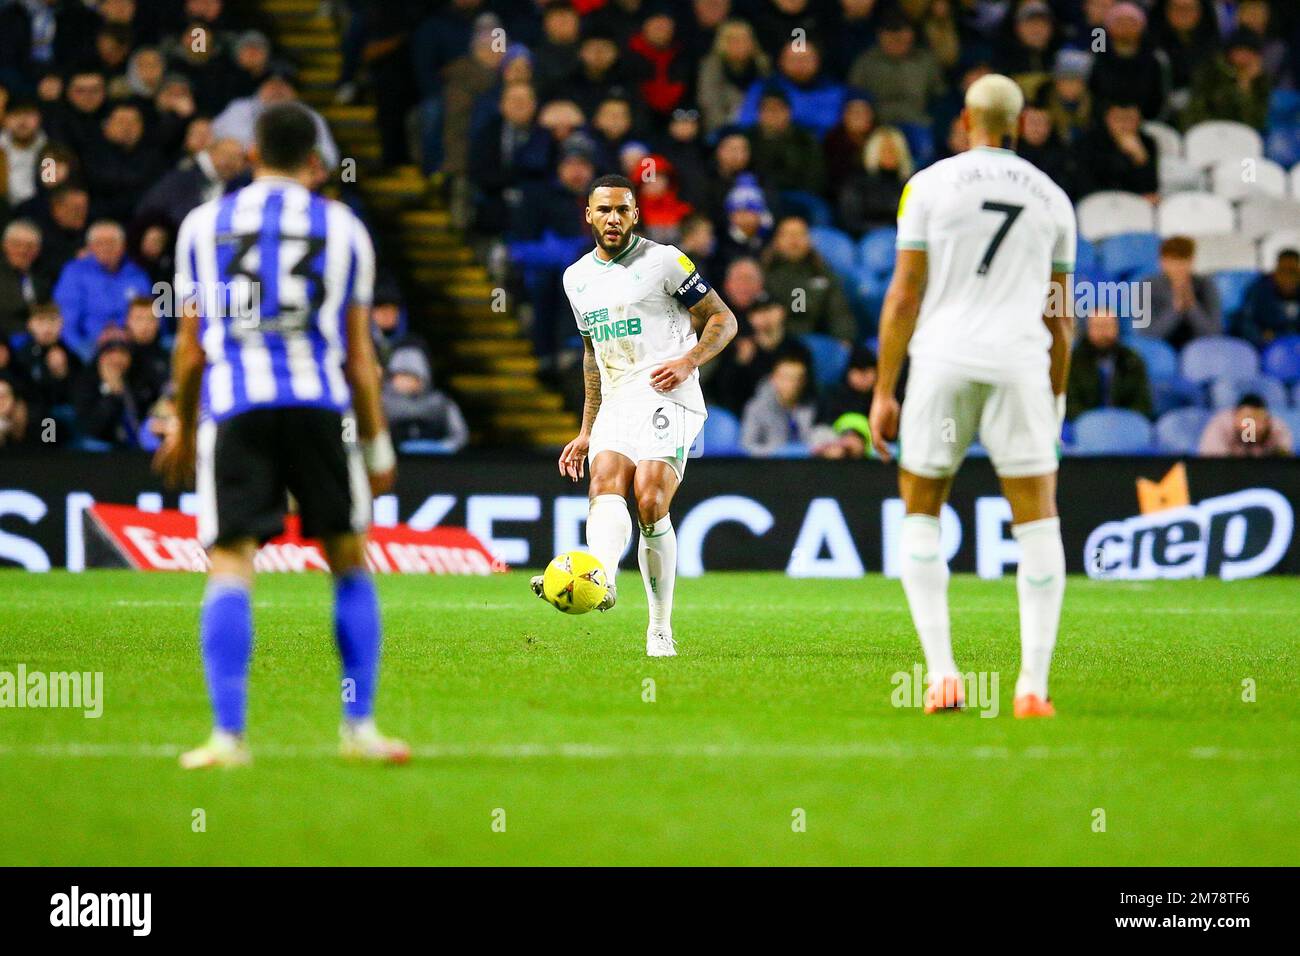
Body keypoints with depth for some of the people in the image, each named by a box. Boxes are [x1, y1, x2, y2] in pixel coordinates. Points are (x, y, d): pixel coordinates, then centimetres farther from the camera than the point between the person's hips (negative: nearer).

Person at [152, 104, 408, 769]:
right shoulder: (342, 229, 12)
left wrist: (182, 427, 25)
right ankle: (358, 727, 9)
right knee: (349, 562, 12)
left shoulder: (204, 225, 13)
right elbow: (358, 353, 11)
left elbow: (190, 345, 13)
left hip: (233, 409, 0)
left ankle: (227, 733, -15)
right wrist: (377, 446, 17)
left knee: (229, 566, -4)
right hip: (319, 405, 0)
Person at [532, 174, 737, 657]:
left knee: (650, 502, -20)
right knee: (606, 483, -24)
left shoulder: (663, 261, 1)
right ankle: (601, 576, -50)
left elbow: (723, 319, 3)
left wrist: (688, 362, -15)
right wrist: (586, 432, 27)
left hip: (666, 398, -5)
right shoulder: (577, 278, 19)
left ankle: (660, 629, -13)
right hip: (615, 405, 5)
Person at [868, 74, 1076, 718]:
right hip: (1019, 364, 1)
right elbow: (1060, 314, 15)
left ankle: (941, 672, 0)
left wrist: (883, 391, 2)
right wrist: (1056, 399, 24)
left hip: (942, 359, -1)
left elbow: (905, 294, -1)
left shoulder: (929, 186, 3)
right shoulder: (1051, 198, 12)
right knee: (1037, 524, 4)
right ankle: (1032, 684, -4)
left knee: (920, 514, 11)